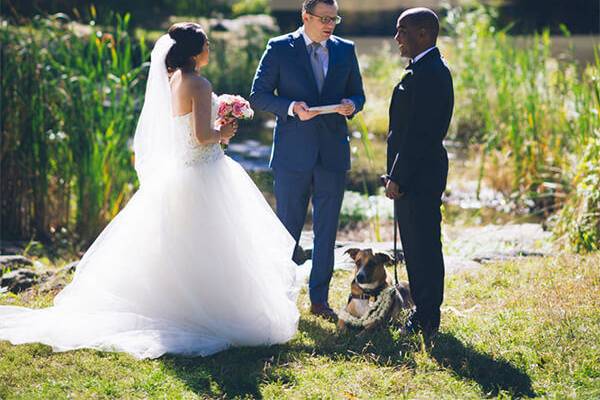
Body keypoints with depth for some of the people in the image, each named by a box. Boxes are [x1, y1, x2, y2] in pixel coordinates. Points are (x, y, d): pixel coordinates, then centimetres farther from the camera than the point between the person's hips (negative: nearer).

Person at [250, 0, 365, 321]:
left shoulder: (345, 50, 8)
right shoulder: (279, 48, -2)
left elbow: (358, 94, 13)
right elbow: (258, 95, -3)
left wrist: (351, 105, -10)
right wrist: (290, 107, -20)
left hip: (333, 153, 3)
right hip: (293, 153, -3)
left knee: (326, 229, 7)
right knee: (288, 227, 5)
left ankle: (319, 299, 17)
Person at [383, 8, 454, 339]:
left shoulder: (427, 73, -18)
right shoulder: (427, 69, 15)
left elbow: (418, 133, -23)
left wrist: (398, 177, -21)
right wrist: (397, 175, 18)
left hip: (418, 175, -11)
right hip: (415, 173, 11)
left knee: (423, 246, -3)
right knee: (416, 245, 16)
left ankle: (427, 319, 4)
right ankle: (424, 312, 24)